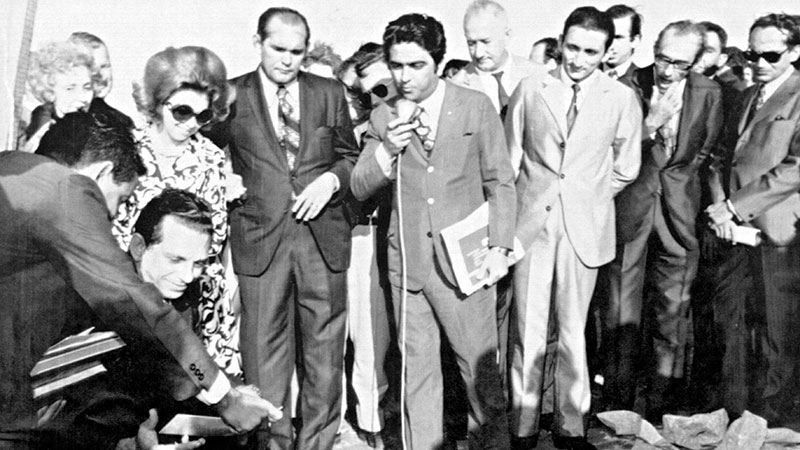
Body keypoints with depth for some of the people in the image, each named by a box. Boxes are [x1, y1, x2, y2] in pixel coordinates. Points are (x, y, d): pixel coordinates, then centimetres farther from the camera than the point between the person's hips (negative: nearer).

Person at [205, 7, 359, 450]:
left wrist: (331, 179, -3)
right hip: (260, 238, -2)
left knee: (324, 350, 9)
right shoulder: (231, 96, 3)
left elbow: (350, 156, 15)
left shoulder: (329, 92, 10)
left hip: (323, 236, 2)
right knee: (265, 351, 2)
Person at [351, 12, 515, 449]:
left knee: (480, 364, 4)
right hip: (407, 261, 2)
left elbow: (500, 182, 2)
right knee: (416, 368, 11)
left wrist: (500, 246, -3)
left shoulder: (476, 106, -1)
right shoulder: (383, 117, 5)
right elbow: (359, 189, 4)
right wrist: (388, 150, -13)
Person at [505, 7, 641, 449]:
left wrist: (586, 198, 10)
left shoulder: (622, 99, 1)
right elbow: (509, 160, 6)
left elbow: (625, 169, 12)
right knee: (527, 329, 3)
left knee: (573, 330, 7)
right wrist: (506, 217, 4)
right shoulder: (530, 89, 1)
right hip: (530, 222, 0)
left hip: (585, 226, 0)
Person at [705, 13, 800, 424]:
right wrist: (721, 205, -1)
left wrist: (735, 205, -16)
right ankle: (731, 404, 23)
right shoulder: (747, 96, 18)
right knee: (726, 313, 9)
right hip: (735, 226, 7)